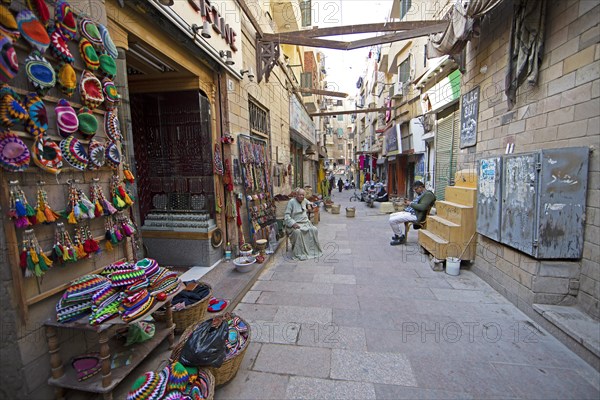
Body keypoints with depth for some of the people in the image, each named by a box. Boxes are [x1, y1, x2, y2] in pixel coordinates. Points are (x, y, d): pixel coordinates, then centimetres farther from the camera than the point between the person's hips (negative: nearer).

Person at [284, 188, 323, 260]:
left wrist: (310, 204, 16)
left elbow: (309, 203, 39)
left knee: (314, 229, -20)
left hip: (305, 222, 6)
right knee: (297, 232, -36)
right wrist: (293, 223, -27)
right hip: (295, 223, -6)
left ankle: (313, 250, -7)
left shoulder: (304, 200, 11)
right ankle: (299, 253, -25)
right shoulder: (291, 202, -8)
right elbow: (286, 215, -14)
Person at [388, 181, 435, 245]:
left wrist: (410, 203, -15)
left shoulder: (428, 194, -13)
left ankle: (401, 238, -2)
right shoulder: (420, 194, 19)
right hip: (409, 212, 11)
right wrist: (408, 202, 6)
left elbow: (422, 207, -25)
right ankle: (397, 234, 23)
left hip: (415, 215, -11)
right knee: (392, 215, 20)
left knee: (392, 220, -20)